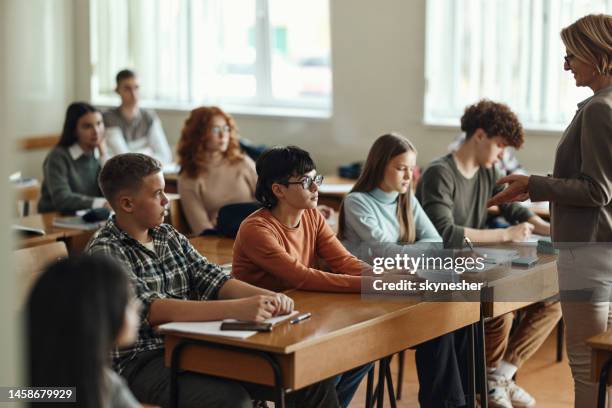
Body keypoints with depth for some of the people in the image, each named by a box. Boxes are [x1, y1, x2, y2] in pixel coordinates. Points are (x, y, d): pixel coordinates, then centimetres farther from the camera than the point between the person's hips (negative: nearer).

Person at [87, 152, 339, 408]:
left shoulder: (169, 237, 13)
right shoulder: (104, 251, -10)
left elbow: (214, 281, 6)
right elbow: (152, 310, -24)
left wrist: (266, 297, -15)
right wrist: (235, 309, -33)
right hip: (140, 362, -6)